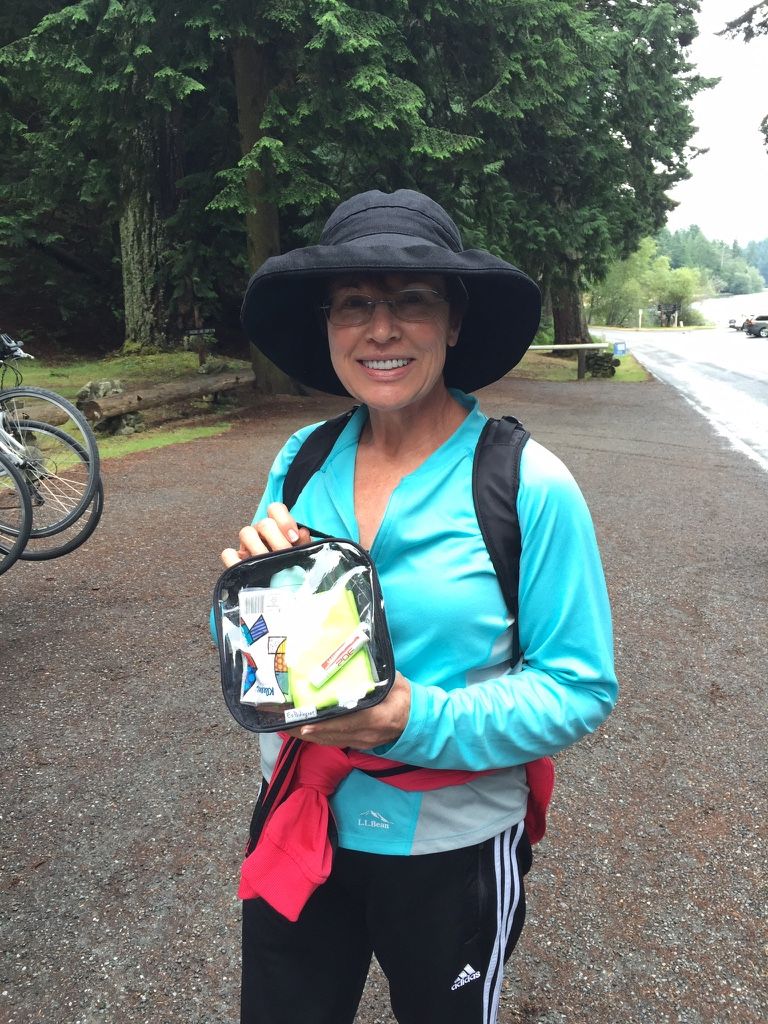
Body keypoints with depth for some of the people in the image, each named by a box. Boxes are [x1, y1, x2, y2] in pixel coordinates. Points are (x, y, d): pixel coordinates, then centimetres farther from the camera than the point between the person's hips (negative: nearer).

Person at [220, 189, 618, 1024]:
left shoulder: (531, 486, -19)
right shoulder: (299, 462, -7)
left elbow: (581, 687, -13)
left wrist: (425, 722, -27)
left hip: (452, 850, -2)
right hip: (297, 827, 3)